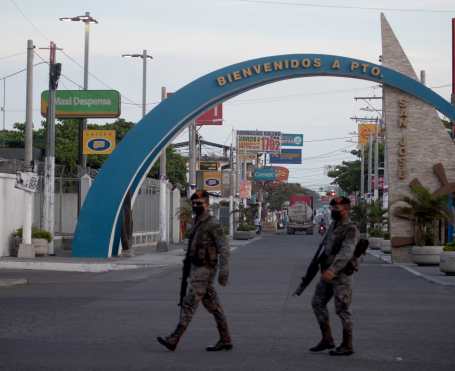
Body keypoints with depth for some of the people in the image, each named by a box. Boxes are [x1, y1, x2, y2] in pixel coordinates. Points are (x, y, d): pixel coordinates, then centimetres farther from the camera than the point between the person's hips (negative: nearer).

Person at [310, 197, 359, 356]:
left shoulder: (351, 230, -16)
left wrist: (333, 270, -41)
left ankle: (347, 346, 5)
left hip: (341, 275, -9)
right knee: (317, 303, 10)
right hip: (327, 273, 9)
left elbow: (346, 253, -29)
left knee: (342, 310, -4)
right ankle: (327, 339, 16)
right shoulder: (332, 225, 12)